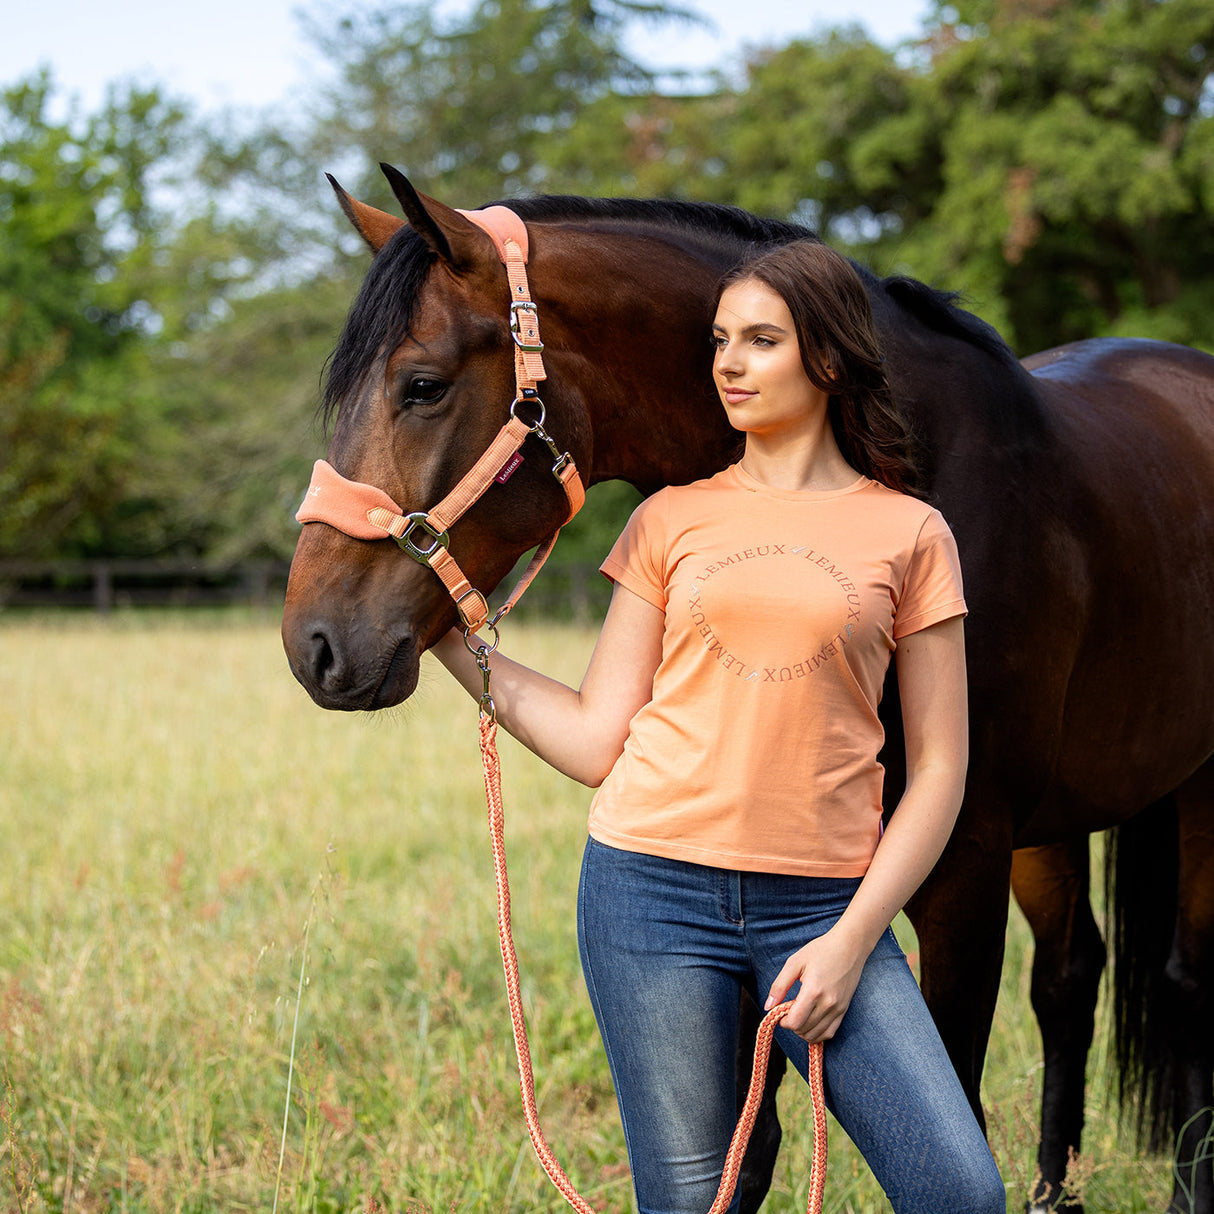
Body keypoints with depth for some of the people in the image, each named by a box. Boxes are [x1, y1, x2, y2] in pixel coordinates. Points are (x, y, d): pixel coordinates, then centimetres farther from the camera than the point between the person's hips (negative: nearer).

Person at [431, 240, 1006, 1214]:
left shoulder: (908, 534, 5)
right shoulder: (671, 521, 9)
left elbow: (939, 769, 3)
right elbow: (597, 741, 7)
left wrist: (852, 937, -6)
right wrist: (448, 636, 4)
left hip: (819, 904, 0)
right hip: (655, 888, 1)